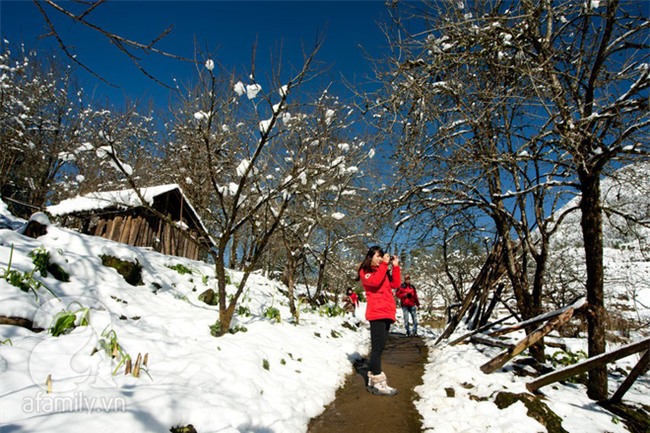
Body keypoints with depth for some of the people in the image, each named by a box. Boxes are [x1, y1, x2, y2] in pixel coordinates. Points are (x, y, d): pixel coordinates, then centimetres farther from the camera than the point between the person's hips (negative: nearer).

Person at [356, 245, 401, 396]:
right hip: (377, 313, -8)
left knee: (379, 346, 8)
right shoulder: (365, 272, 3)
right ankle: (378, 382, -12)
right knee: (378, 346, -12)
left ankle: (373, 379, 13)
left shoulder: (383, 271, 24)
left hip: (386, 313, 8)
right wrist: (384, 264, -12)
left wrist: (395, 266, 6)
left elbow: (396, 284, 13)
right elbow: (375, 281, -18)